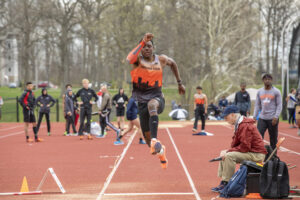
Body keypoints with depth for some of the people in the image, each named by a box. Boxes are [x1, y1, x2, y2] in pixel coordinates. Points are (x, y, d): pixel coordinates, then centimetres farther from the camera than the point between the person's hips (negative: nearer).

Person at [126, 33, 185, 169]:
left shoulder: (161, 60, 2)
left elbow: (173, 63, 25)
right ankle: (160, 150, 39)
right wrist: (142, 42, -34)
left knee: (152, 105, -40)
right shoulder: (138, 59, -6)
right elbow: (129, 59, -32)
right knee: (147, 136, 5)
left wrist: (179, 83, 25)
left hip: (156, 97, -1)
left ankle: (155, 140, -52)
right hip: (141, 100, 1)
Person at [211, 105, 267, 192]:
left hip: (256, 155, -11)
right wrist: (227, 151, -3)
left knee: (229, 156, -25)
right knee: (224, 155, 10)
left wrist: (228, 151, -17)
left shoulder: (245, 126, -20)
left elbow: (245, 147, -24)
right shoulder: (238, 124, 13)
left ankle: (226, 184, -19)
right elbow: (235, 144, 16)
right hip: (249, 152, 11)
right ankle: (223, 181, 6)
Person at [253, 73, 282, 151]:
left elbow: (279, 105, -3)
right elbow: (257, 105, 13)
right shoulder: (259, 92, 9)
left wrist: (276, 117, -14)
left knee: (273, 138, 4)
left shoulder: (276, 91, -2)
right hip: (262, 118, 3)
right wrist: (254, 117, 5)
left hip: (272, 119, -3)